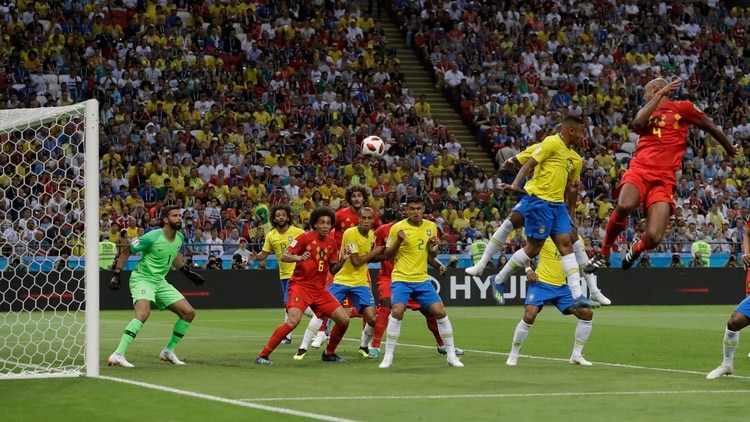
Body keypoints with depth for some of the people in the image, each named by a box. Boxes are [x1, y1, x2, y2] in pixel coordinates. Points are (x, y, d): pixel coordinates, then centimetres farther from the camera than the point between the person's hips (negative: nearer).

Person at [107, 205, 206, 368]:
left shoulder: (179, 238, 2)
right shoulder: (152, 237, -20)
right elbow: (125, 251, -10)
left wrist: (187, 271, 23)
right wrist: (117, 274, -14)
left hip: (160, 281, 8)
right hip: (142, 279, -8)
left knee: (189, 313, 4)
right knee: (143, 313, -33)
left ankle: (168, 351, 18)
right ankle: (117, 355, -35)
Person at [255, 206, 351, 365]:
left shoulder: (331, 243, 8)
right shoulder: (305, 238, -9)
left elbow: (332, 270, 15)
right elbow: (284, 257, -11)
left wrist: (342, 260, -4)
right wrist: (298, 257, -30)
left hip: (320, 289, 6)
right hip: (300, 285, -6)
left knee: (344, 320, 1)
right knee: (293, 321, -28)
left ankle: (329, 353, 23)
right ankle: (263, 355, -20)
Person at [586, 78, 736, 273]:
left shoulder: (683, 108, 12)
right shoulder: (647, 111, 22)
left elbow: (712, 129, 21)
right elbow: (638, 123, -2)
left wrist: (731, 151, 33)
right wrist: (660, 96, 0)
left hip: (664, 178, -2)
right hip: (640, 169, 2)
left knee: (653, 238, -17)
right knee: (624, 206, -33)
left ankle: (636, 249, 21)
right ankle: (604, 253, -10)